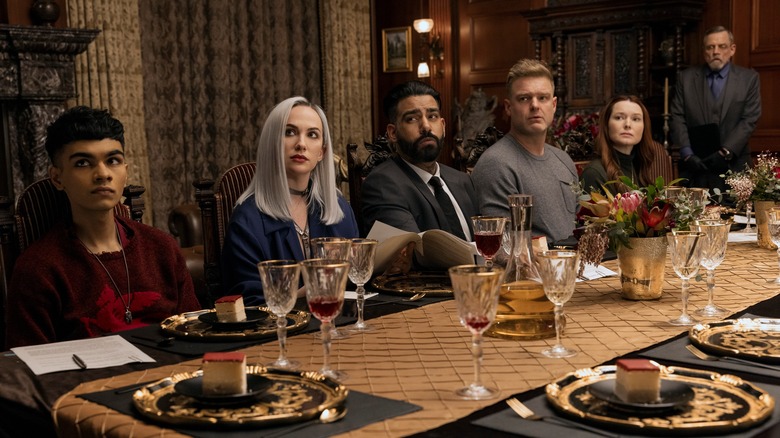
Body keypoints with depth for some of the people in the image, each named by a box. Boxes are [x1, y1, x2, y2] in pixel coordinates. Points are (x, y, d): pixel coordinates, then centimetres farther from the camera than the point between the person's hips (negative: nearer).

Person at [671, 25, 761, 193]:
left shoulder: (749, 78, 6)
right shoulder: (685, 78, 8)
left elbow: (749, 120, -1)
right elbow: (677, 118, 3)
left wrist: (725, 152, -12)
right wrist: (687, 154, -9)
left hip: (733, 165, 0)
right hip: (693, 166, 1)